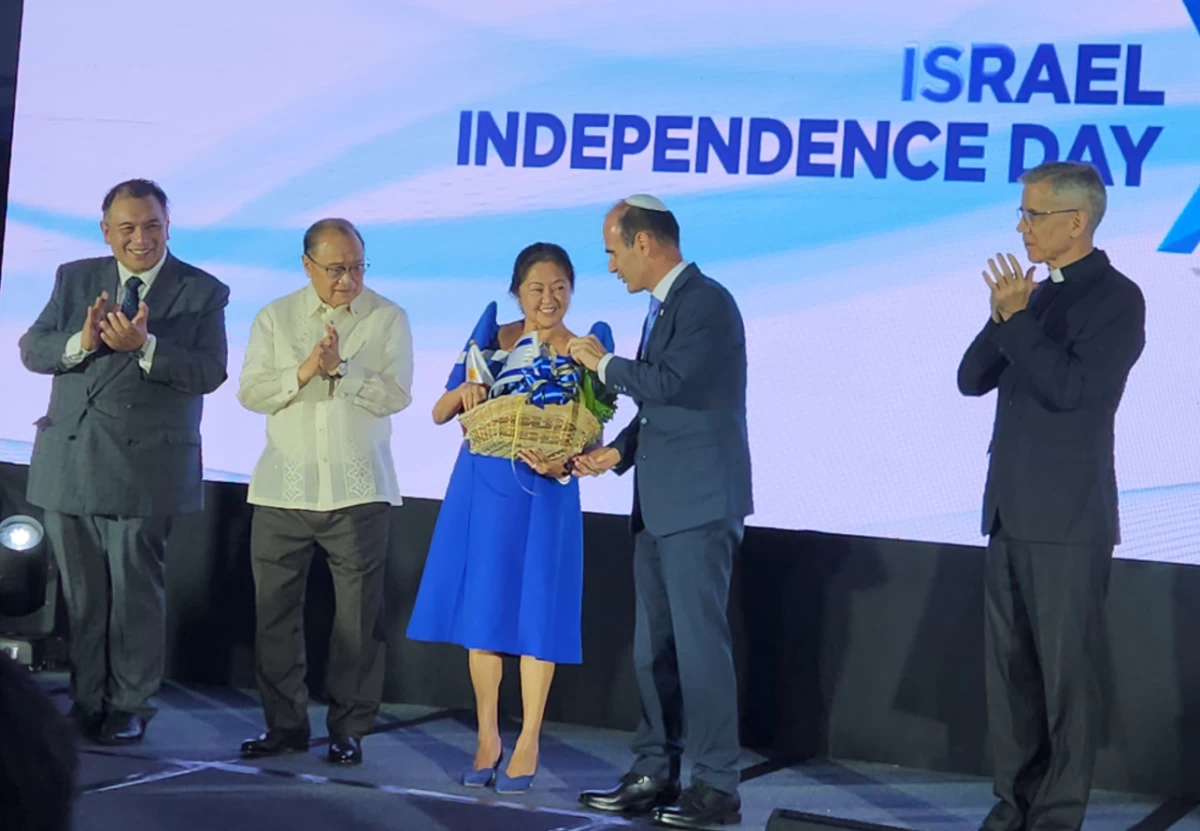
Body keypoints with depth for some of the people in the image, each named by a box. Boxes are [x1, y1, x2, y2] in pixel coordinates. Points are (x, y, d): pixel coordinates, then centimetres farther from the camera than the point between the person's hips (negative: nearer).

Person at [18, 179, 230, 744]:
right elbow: (31, 349, 4)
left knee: (135, 589, 1)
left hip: (145, 465, -3)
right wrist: (81, 342, -17)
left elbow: (209, 373, -10)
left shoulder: (203, 292, 0)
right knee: (80, 590, 9)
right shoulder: (74, 279, 10)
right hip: (68, 459, 3)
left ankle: (129, 707, 12)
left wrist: (144, 345, -24)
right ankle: (86, 702, 18)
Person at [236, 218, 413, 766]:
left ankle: (349, 729, 10)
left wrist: (341, 368, -18)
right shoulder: (275, 318, 7)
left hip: (358, 491, -2)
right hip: (284, 489, 2)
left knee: (358, 615, 1)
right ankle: (285, 724, 15)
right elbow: (250, 392, -2)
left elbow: (396, 394, -8)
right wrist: (302, 372, -16)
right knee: (275, 610, 4)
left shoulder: (388, 319, 2)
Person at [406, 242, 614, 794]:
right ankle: (487, 739, 18)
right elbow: (440, 413, 3)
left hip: (543, 494, -2)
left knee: (535, 612, 1)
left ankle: (527, 745, 11)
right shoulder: (490, 340, 4)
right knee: (480, 609, 6)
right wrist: (465, 390, -18)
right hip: (480, 489, 2)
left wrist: (560, 466, -24)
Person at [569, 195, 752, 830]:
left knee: (700, 642, -7)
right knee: (654, 646, 12)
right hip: (658, 504, 10)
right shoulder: (663, 306, 17)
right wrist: (619, 451, 8)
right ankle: (655, 774, 20)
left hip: (700, 503, -10)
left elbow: (667, 382, -23)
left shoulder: (706, 302, -12)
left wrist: (603, 362, -8)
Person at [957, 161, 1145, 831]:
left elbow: (1072, 387, -19)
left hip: (1068, 518, -8)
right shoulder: (1037, 295, 15)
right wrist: (1001, 318, -4)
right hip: (1011, 511, 8)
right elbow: (972, 379, 10)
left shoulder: (1115, 297, -8)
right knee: (1010, 667, 11)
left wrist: (1017, 319, -15)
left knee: (1068, 671, -3)